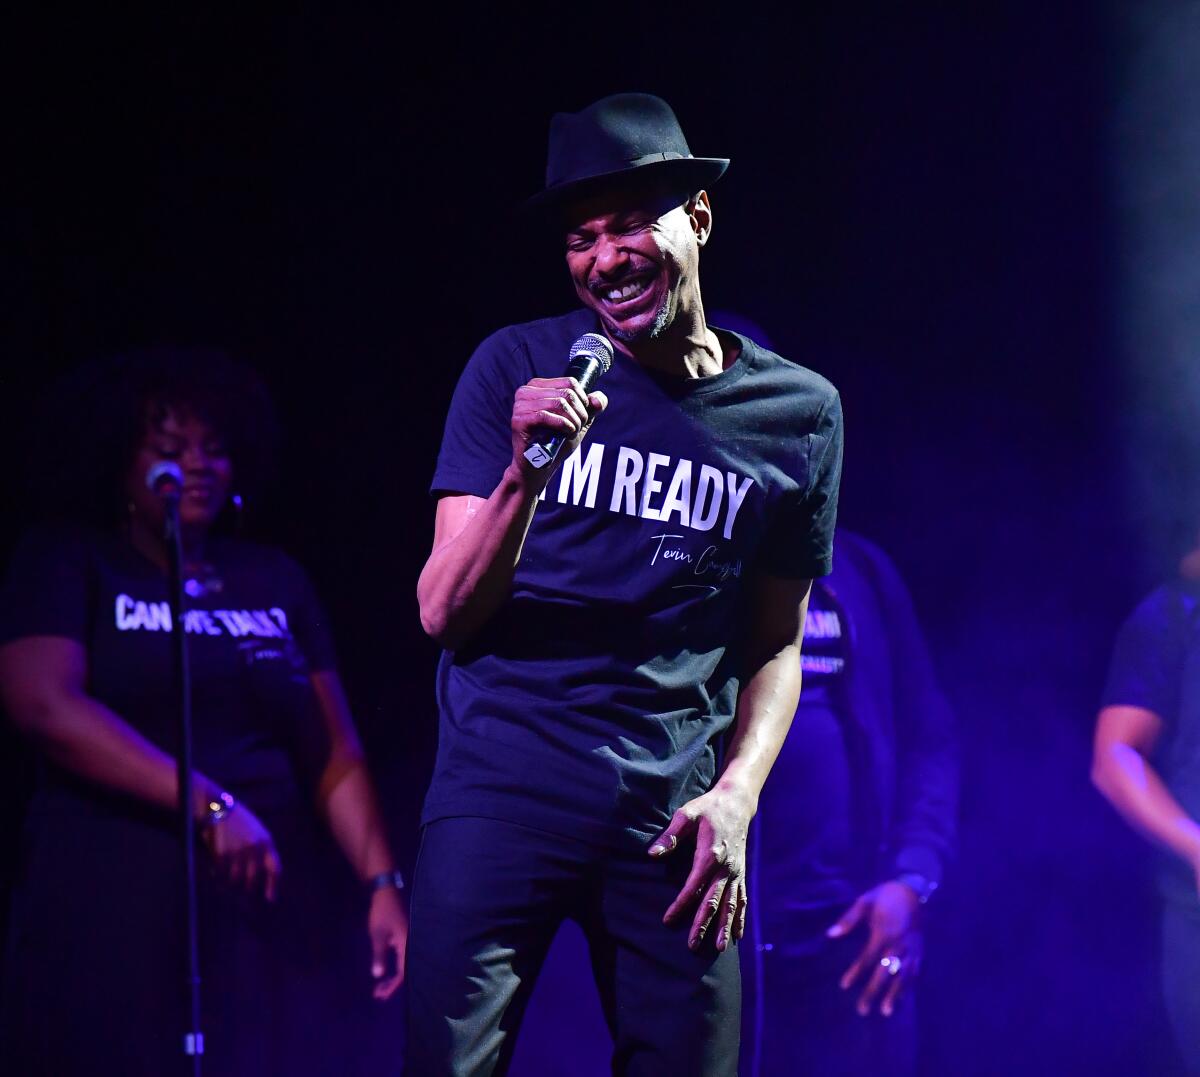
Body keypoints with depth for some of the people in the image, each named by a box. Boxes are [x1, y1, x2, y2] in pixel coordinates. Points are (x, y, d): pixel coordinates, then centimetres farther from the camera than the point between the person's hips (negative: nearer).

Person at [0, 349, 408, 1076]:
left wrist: (383, 881, -4)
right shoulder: (67, 566, 4)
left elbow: (336, 757, 13)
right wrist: (209, 805, -20)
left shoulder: (276, 582, 15)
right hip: (115, 916, -3)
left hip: (269, 912, 3)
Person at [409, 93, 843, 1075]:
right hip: (504, 789, -2)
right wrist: (526, 470, -19)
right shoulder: (518, 369, 0)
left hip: (672, 809, 2)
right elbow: (443, 615, -3)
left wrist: (736, 794, -1)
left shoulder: (799, 414, 7)